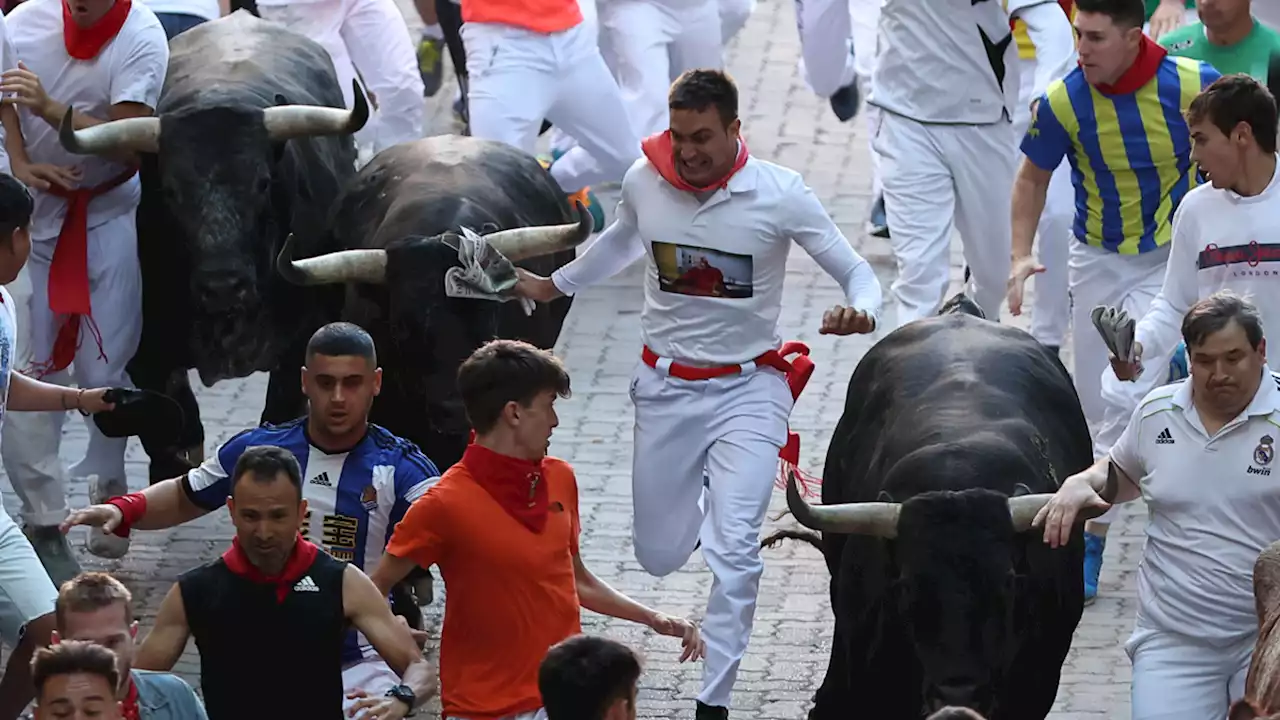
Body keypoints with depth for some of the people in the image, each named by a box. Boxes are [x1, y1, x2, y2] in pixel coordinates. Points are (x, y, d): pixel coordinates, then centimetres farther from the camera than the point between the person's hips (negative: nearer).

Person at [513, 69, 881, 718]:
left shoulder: (779, 195, -18)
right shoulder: (644, 182, -8)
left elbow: (857, 273, -14)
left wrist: (859, 313, -36)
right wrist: (554, 285, 23)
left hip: (748, 389, -4)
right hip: (667, 388, 4)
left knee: (733, 553, -19)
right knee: (659, 557, 14)